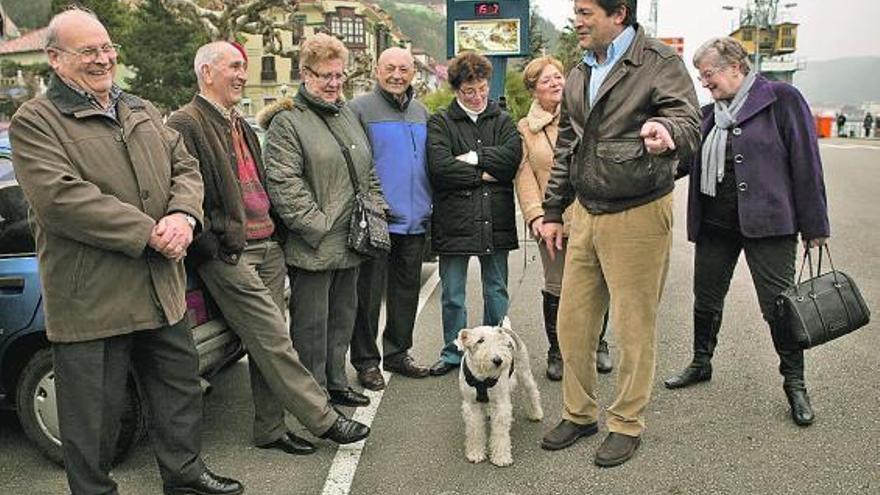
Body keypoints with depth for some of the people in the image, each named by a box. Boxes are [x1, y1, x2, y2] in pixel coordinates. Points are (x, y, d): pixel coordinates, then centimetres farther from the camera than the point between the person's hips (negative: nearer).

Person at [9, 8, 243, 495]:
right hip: (90, 300, -6)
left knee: (181, 385, 18)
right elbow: (60, 198, -20)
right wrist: (148, 234, -22)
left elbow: (185, 167, 10)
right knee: (95, 413, 7)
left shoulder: (142, 111, 14)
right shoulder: (34, 121, -7)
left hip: (162, 289, 7)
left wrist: (182, 216, -13)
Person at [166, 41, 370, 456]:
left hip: (266, 247, 8)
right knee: (274, 341, -7)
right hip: (229, 254, -8)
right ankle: (324, 419, 1)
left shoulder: (241, 126, 22)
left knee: (267, 345, 9)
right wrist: (215, 247, -16)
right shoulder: (185, 124, -7)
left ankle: (270, 429, 18)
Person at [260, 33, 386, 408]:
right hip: (313, 247, -8)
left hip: (350, 243, 8)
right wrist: (320, 227, -19)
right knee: (312, 321, 2)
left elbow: (369, 173, 21)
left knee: (343, 316, 17)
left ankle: (336, 383, 32)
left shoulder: (348, 115, 16)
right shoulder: (287, 121, -8)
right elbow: (283, 183, -17)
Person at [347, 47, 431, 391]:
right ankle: (366, 360, 14)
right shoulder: (359, 109, -6)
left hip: (415, 219, 7)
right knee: (369, 292, 1)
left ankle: (398, 353, 27)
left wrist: (429, 205, 15)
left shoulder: (421, 111, 15)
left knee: (407, 290, 14)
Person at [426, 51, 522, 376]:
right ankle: (453, 352, 24)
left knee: (497, 291, 12)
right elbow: (440, 167, -14)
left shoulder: (502, 120, 11)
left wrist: (474, 158, -13)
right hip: (454, 222, -2)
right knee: (452, 295, 7)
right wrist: (484, 174, -9)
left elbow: (513, 154, -8)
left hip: (496, 222, 2)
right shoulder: (440, 123, 2)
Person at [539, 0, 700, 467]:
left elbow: (689, 123, -21)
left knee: (634, 328, 4)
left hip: (638, 217, -6)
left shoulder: (660, 63, -9)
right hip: (585, 214, 7)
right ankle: (578, 414, 29)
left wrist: (666, 132, -46)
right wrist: (552, 211, 16)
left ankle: (627, 424, 23)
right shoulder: (579, 74, 13)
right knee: (572, 323, 11)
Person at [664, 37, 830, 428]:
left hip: (767, 223, -5)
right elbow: (686, 159, 13)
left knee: (779, 305, 0)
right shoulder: (708, 114, 12)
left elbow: (805, 161, -7)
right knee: (706, 299, 13)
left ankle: (794, 384, 17)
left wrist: (814, 224, -8)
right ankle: (701, 364, 33)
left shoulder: (781, 99, -5)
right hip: (715, 224, 6)